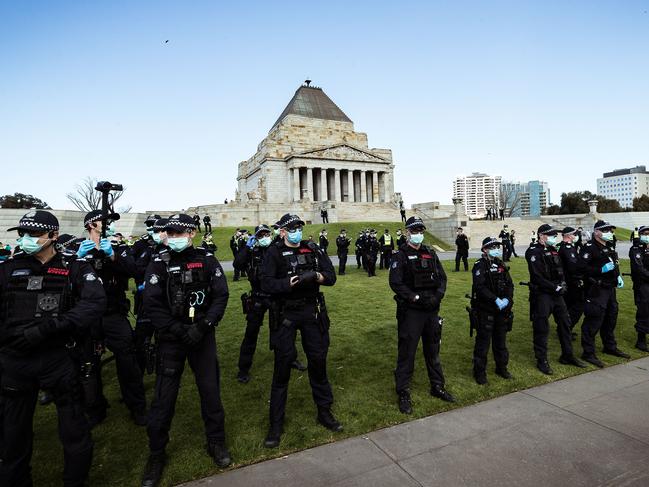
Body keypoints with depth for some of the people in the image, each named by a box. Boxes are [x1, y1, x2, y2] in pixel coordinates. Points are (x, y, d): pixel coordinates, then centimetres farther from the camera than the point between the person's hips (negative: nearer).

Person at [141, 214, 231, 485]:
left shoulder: (207, 260, -2)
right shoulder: (159, 264, -4)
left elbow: (221, 295, -5)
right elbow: (152, 304, -9)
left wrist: (203, 326, -16)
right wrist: (179, 331, -17)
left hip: (203, 336, 1)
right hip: (170, 338, -1)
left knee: (210, 389, 9)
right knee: (164, 396, 6)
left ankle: (216, 442, 30)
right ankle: (156, 454, 28)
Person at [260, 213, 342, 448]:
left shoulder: (313, 250, 6)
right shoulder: (274, 253, -3)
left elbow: (331, 276, 2)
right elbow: (266, 284, -13)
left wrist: (317, 276, -18)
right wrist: (290, 283, -27)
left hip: (312, 312, 3)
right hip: (285, 314, -3)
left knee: (318, 360, 13)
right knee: (282, 366, 4)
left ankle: (324, 412, 32)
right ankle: (276, 424, 19)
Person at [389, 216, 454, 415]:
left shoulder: (431, 254, 10)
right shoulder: (401, 255, -6)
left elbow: (442, 277, 10)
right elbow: (395, 283, -14)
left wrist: (437, 296, -7)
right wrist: (416, 298, -18)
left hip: (432, 310, 5)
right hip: (410, 311, -5)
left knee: (433, 350, 19)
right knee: (407, 353, 2)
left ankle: (437, 387, 36)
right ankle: (403, 394, 15)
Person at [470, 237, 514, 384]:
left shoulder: (501, 265, 11)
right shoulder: (480, 265, -10)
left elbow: (509, 284, 7)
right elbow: (480, 287, -20)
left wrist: (507, 299, -10)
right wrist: (496, 300, -24)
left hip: (502, 310, 7)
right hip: (485, 310, -6)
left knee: (501, 339, 18)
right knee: (483, 341, 0)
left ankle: (501, 367, 34)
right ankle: (479, 372, 11)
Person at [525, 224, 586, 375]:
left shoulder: (553, 250, 14)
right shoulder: (534, 252, -13)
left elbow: (561, 270, 18)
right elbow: (537, 277, -19)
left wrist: (563, 283, -1)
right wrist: (555, 287, -18)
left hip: (556, 293, 8)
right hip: (541, 294, -8)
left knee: (565, 323, 15)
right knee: (541, 328, -2)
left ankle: (567, 355, 31)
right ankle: (542, 361, 10)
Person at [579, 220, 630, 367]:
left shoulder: (609, 247, 15)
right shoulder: (589, 248, -15)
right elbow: (582, 268, -23)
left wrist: (618, 276, 13)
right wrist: (601, 270, -27)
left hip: (610, 288, 10)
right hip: (596, 290, -10)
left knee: (611, 318, 21)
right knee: (593, 321, -7)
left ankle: (610, 347, 38)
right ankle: (588, 353, 1)